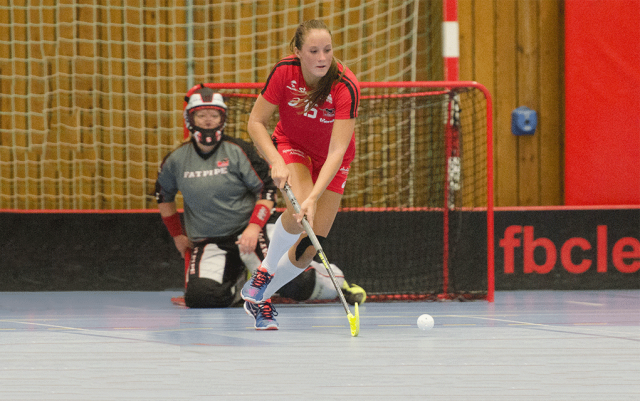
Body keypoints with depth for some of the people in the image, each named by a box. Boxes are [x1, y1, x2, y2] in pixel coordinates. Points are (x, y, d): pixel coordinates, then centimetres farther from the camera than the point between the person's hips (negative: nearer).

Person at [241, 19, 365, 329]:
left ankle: (257, 296, 16)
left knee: (309, 249, -7)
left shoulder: (346, 88, -32)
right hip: (290, 147, 0)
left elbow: (337, 151, -36)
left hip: (330, 161, 0)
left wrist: (315, 197, -47)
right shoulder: (284, 72, -25)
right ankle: (265, 270, -6)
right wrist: (276, 162, -30)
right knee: (298, 216, -32)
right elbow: (255, 122, -14)